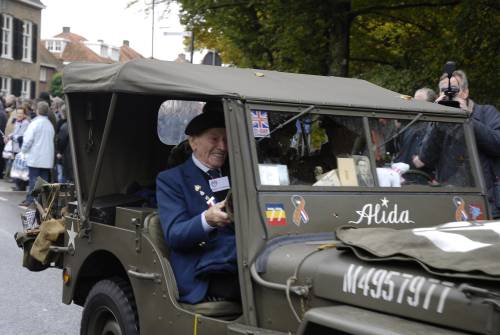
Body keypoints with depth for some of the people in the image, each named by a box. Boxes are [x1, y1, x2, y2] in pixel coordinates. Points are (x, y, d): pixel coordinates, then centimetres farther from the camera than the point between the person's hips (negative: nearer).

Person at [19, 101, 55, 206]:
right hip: (47, 158, 5)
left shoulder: (35, 123, -12)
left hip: (35, 157, -5)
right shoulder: (50, 124, 8)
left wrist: (23, 150, 4)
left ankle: (30, 199, 1)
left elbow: (28, 139, -13)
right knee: (44, 179, 8)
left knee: (33, 179, 0)